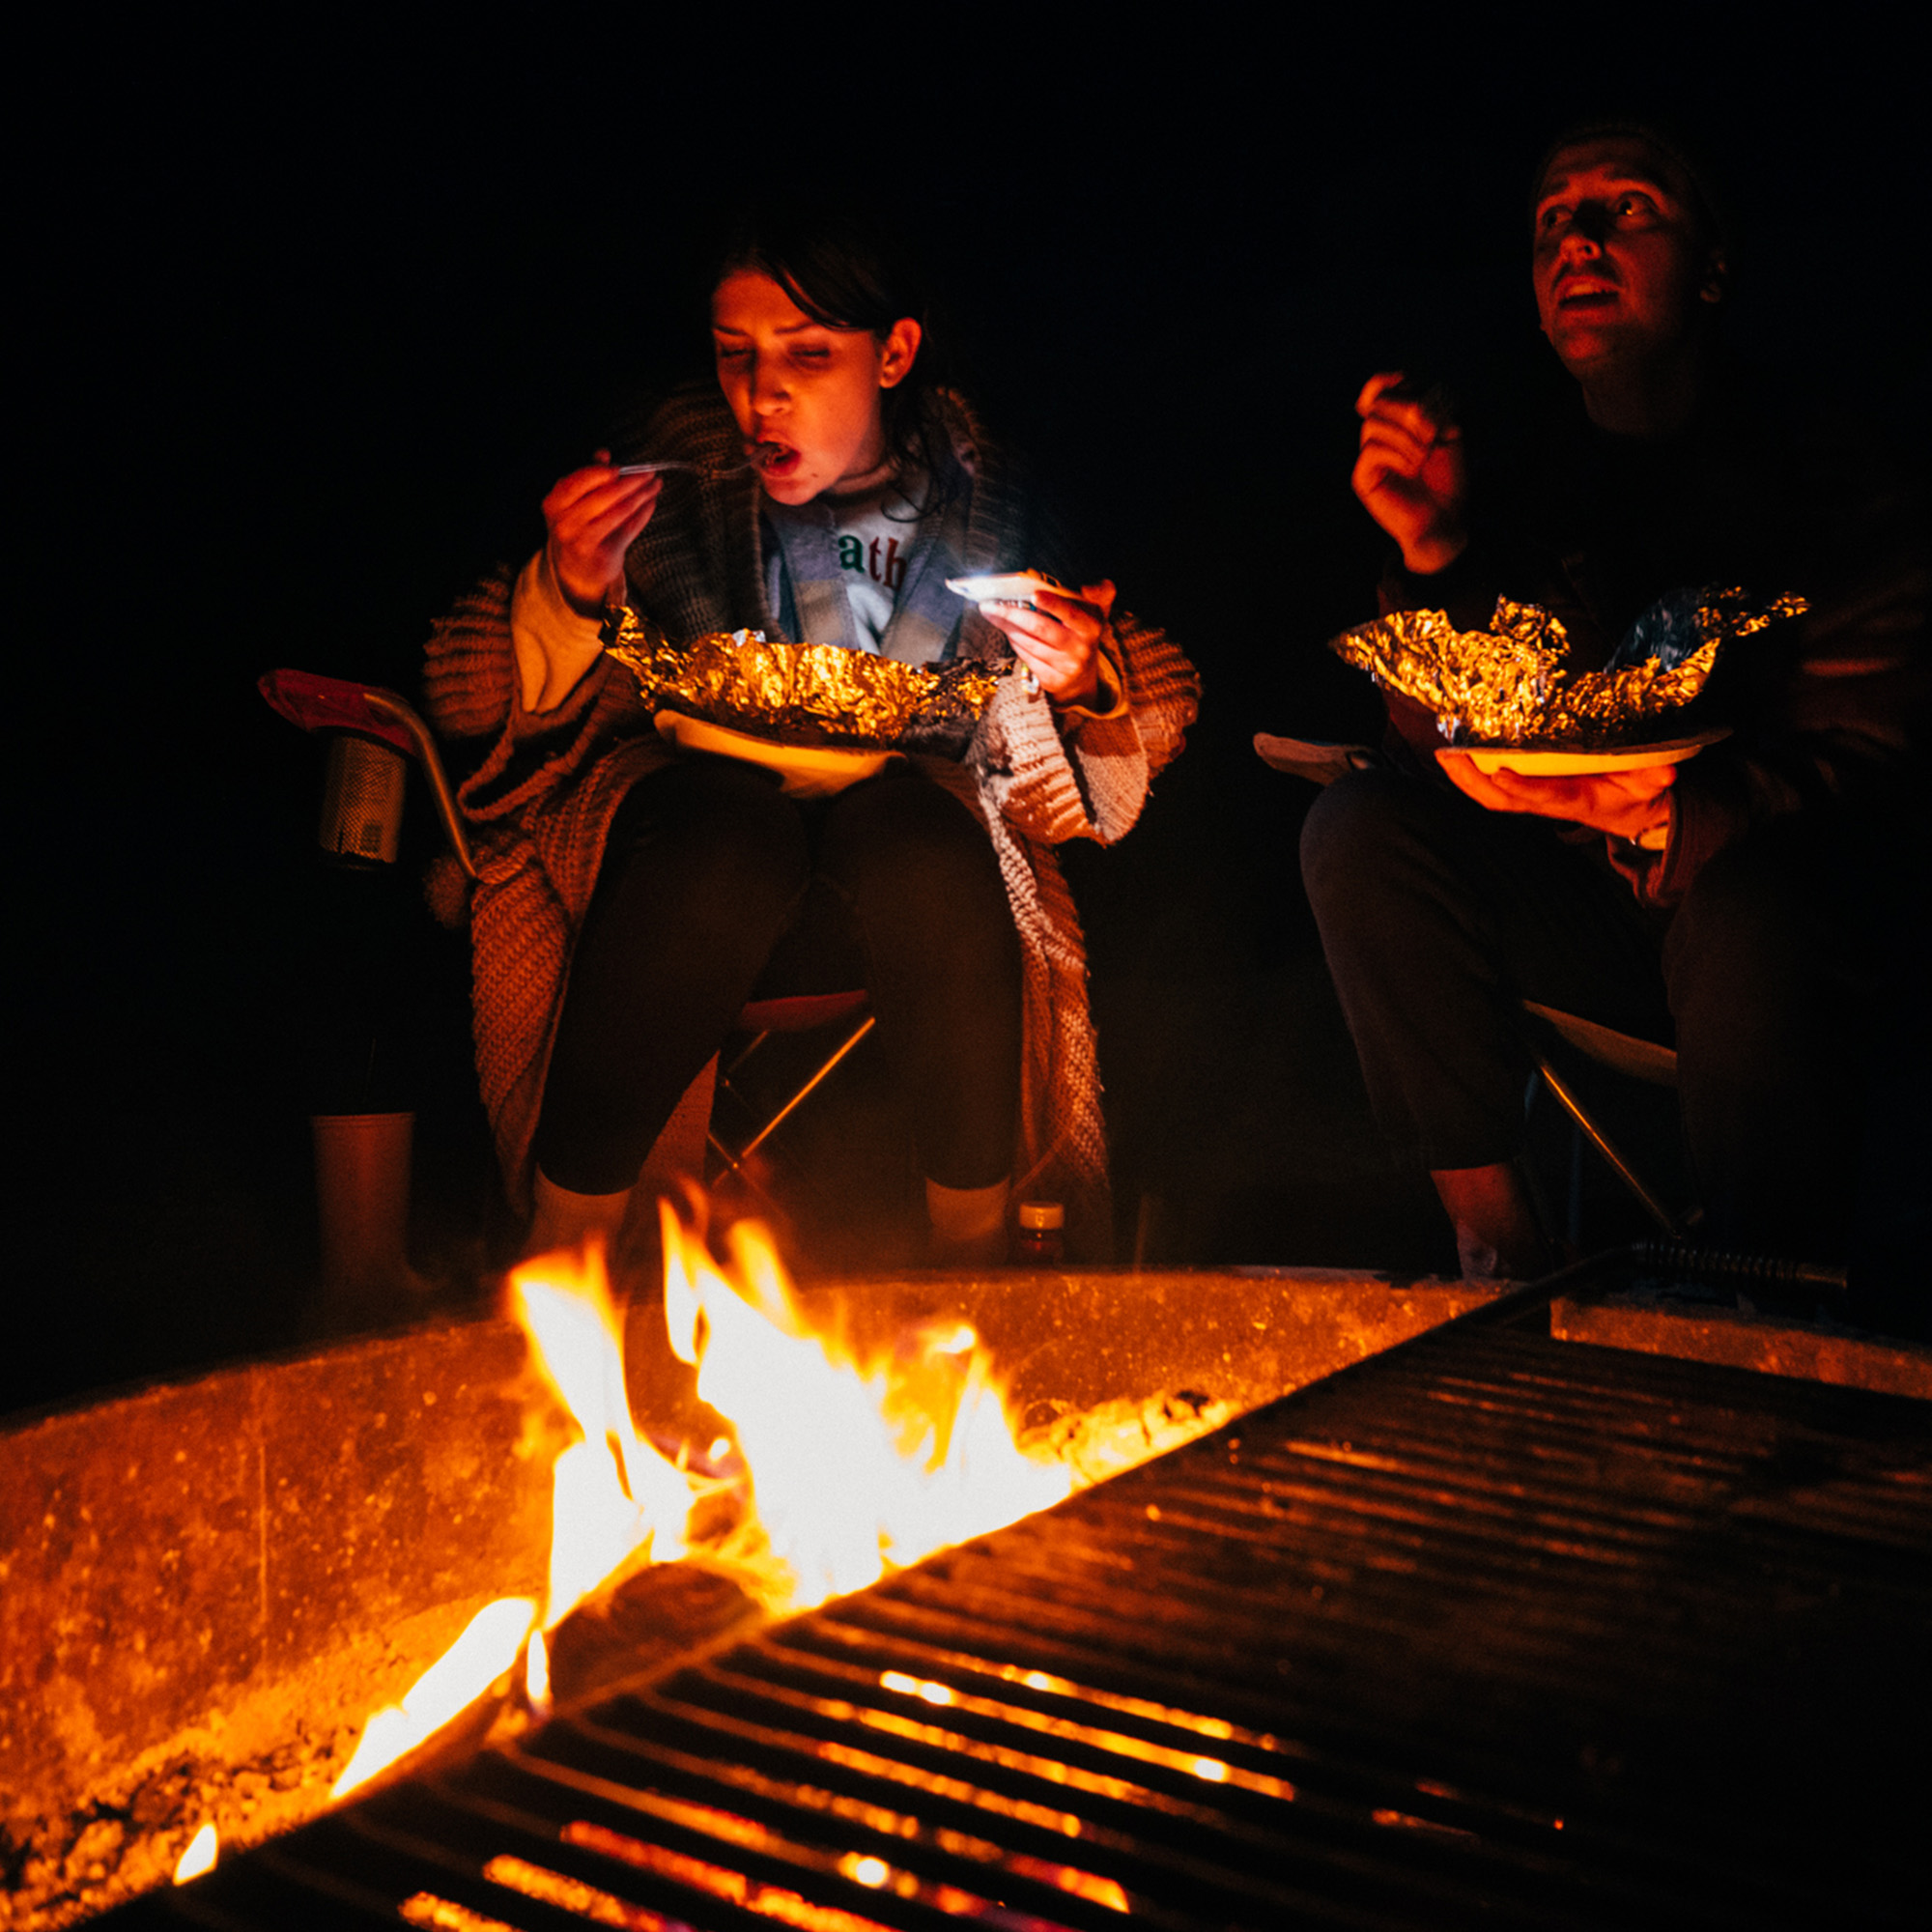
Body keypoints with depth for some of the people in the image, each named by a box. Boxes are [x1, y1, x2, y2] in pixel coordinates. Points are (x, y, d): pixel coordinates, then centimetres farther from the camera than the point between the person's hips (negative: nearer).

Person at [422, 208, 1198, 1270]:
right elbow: (493, 702, 1)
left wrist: (1081, 691, -14)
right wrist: (574, 592, -19)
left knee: (926, 835, -35)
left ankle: (976, 1241, -19)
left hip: (905, 824, 1)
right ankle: (562, 1244, -23)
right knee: (731, 836, -36)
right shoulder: (667, 468, -1)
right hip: (693, 804, -1)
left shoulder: (981, 499, 3)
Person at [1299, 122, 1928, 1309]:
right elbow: (1443, 754, 0)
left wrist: (1661, 814, -35)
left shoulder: (1830, 482, -7)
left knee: (1750, 910, -38)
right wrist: (1433, 550, -16)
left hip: (1805, 914, -4)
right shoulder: (1542, 489, 6)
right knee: (1362, 829, -16)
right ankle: (1496, 1243, -12)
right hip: (1612, 915, 5)